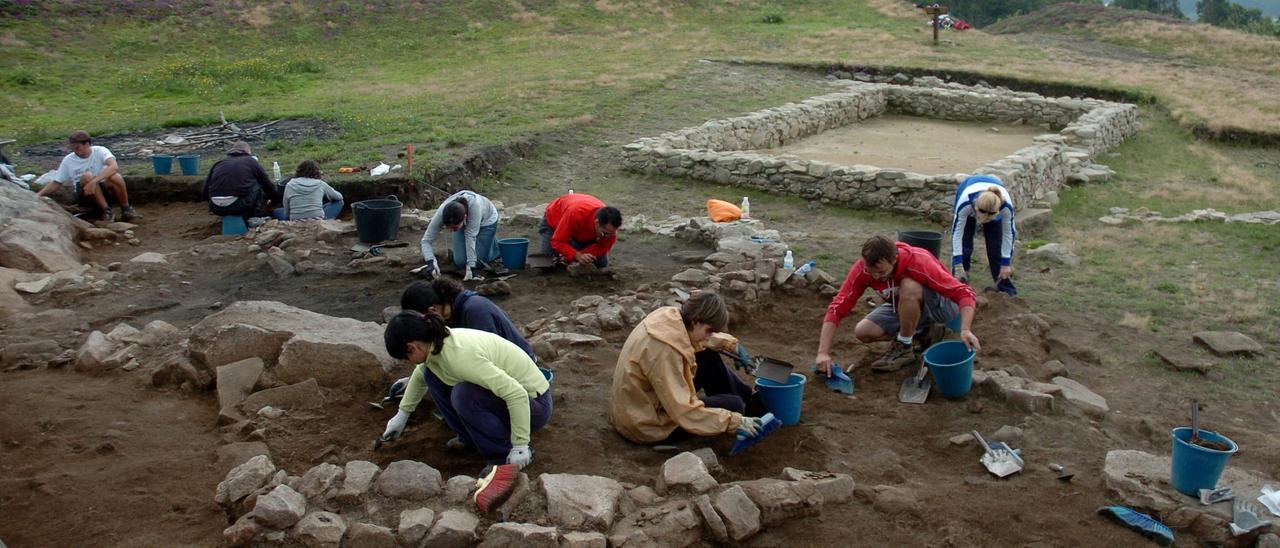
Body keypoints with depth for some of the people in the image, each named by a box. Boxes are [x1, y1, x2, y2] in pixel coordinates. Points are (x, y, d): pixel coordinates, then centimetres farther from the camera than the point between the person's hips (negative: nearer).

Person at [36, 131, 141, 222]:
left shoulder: (100, 151, -9)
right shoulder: (68, 160, 0)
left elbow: (114, 167, -29)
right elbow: (56, 184, 8)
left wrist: (94, 181, -40)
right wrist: (39, 195, -7)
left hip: (105, 189, -2)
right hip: (85, 196, 2)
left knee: (115, 177, -34)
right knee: (87, 176, -31)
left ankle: (126, 210, -14)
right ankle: (107, 211, -25)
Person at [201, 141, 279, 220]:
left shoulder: (218, 163, 19)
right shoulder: (251, 161, 12)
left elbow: (204, 194, 17)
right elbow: (268, 184, 21)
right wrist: (275, 200, 40)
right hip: (239, 206, -4)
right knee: (258, 183, 21)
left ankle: (228, 216, 22)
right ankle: (254, 217, 16)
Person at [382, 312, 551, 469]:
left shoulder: (460, 355, -32)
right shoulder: (438, 343, -5)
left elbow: (516, 393, -35)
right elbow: (419, 376, 21)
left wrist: (520, 446, -30)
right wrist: (402, 414, 29)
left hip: (533, 403, -8)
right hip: (511, 391, 9)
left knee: (463, 395, -31)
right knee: (432, 374, 1)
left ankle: (505, 454, -11)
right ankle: (471, 438, 14)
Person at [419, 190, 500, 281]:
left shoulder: (474, 204, -45)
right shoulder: (442, 212, -37)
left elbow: (470, 236, -39)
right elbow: (426, 240, -31)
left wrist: (470, 267, -41)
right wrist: (430, 263, -48)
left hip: (486, 220, -3)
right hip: (465, 224, 3)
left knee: (479, 261, -8)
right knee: (460, 261, -7)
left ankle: (493, 242, 21)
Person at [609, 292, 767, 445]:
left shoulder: (670, 316, -9)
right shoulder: (665, 350, -34)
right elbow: (684, 412, -33)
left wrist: (727, 341, 7)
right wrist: (735, 421, -27)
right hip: (648, 425, -9)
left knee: (709, 357, 11)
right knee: (734, 405, -6)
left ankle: (748, 398, 29)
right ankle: (745, 404, 28)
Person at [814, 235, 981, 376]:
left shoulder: (919, 262, -34)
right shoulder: (863, 268, -24)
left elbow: (964, 293, -33)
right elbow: (837, 307, -26)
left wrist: (965, 330, -48)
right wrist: (823, 353, -34)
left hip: (940, 306, -5)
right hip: (904, 308, 5)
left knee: (909, 287, -35)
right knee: (862, 331, -16)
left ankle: (903, 349, -14)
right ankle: (920, 332, 4)